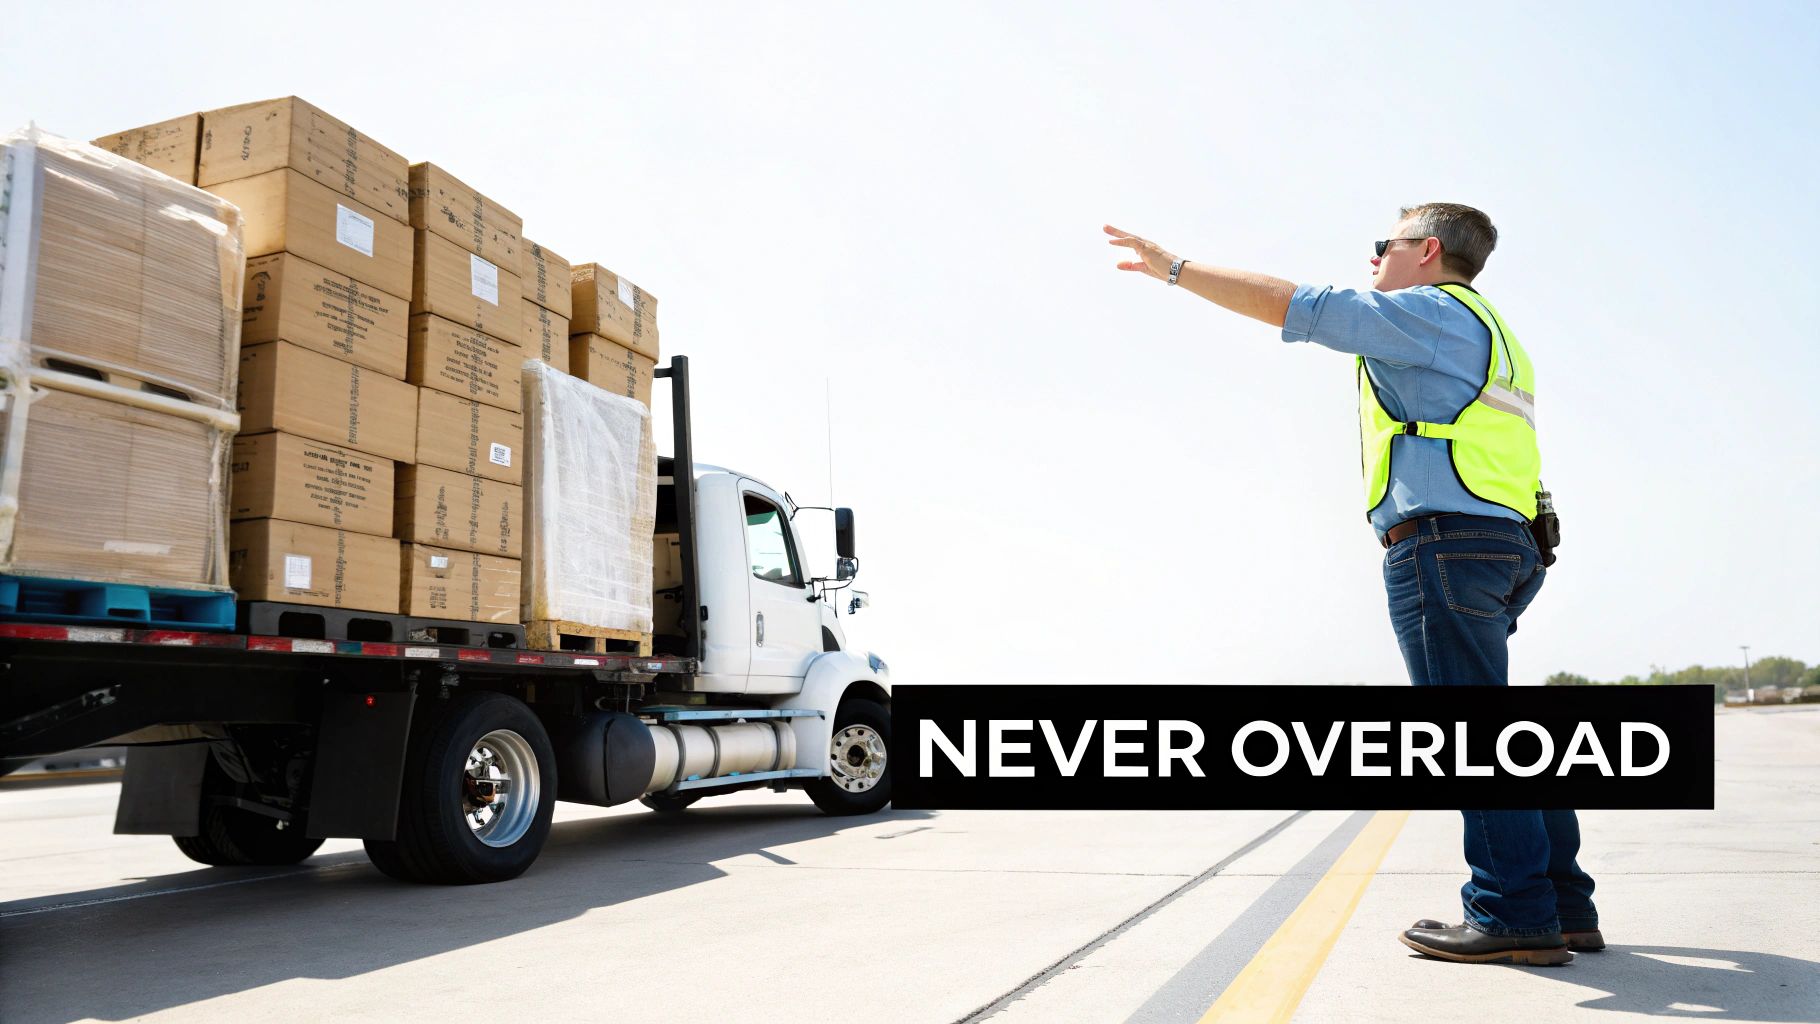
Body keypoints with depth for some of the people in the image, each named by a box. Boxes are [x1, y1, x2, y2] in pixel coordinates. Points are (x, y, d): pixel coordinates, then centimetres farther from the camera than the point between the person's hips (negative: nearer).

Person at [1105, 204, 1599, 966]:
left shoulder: (1431, 311, -1)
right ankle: (1563, 903, 15)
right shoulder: (1484, 332, 29)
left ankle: (1514, 913, -5)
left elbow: (1286, 304, -6)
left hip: (1441, 539, -10)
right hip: (1502, 544, 10)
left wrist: (1174, 268, 1)